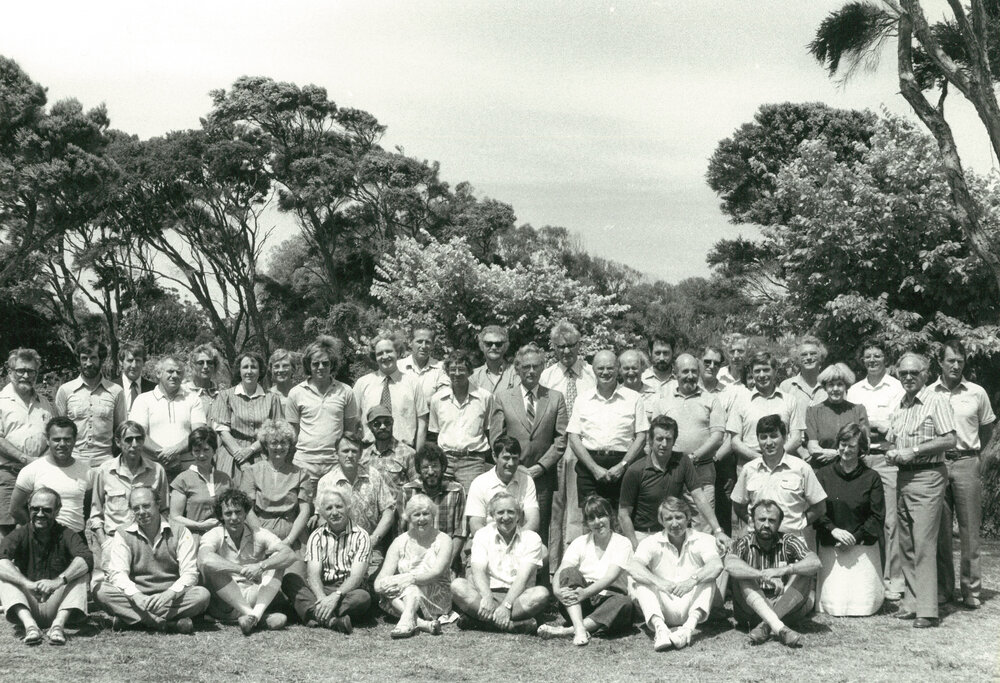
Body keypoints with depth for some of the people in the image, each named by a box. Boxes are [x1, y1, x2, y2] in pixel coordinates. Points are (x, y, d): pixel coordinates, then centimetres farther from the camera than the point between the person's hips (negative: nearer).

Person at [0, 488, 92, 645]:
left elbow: (86, 559, -22)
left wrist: (58, 581, -40)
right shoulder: (19, 535, 1)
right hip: (27, 607, 1)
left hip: (57, 605, 0)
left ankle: (59, 624, -35)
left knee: (80, 572, -19)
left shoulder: (67, 535, 0)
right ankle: (29, 625, -39)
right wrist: (28, 584, -39)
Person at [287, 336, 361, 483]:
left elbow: (351, 429, 11)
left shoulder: (345, 392, 5)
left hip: (335, 462, 0)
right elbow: (293, 431, 10)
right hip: (304, 462, 0)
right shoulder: (296, 393, 5)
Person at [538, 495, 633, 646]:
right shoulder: (580, 542, 9)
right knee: (569, 572, -23)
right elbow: (560, 572, -7)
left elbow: (610, 577, -16)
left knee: (624, 603, -34)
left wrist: (586, 592, -33)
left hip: (607, 603, -2)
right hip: (579, 606, 2)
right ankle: (579, 629, -40)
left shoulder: (622, 543, 0)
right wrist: (557, 591, -30)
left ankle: (567, 631, -39)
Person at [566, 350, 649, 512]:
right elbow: (574, 439, 5)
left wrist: (622, 465, -8)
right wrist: (595, 468, -7)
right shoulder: (582, 399, 11)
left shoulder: (633, 398, 9)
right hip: (590, 465, 1)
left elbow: (641, 437, 4)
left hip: (623, 464, -1)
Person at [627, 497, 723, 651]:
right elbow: (633, 567, -18)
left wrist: (692, 580, -39)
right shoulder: (651, 542, 2)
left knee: (707, 577, -22)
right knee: (641, 582, -22)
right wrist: (658, 582, -36)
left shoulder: (702, 540, 0)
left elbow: (717, 565, -21)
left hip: (691, 609, 0)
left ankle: (689, 627, -41)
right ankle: (660, 628, -44)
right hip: (663, 610, 0)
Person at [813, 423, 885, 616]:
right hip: (831, 548, 0)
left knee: (864, 607, -6)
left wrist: (855, 538, -9)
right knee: (835, 606, -8)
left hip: (863, 548, 0)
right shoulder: (823, 475, 4)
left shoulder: (871, 478, 2)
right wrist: (833, 530, -14)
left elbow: (877, 516, 0)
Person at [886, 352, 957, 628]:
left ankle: (927, 610, -10)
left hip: (928, 477, -8)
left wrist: (913, 451, -15)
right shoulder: (898, 407, 16)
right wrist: (891, 453, 3)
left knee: (924, 545, -11)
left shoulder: (937, 401, -6)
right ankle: (911, 602, 16)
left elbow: (950, 440, -13)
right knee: (906, 544, 9)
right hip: (903, 478, 8)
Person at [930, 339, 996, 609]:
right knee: (940, 529, 3)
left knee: (970, 529, -1)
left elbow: (987, 429, 17)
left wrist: (972, 451, 12)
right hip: (936, 464, 0)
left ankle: (971, 589, 5)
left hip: (966, 463, 0)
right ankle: (943, 587, 11)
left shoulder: (977, 393, 4)